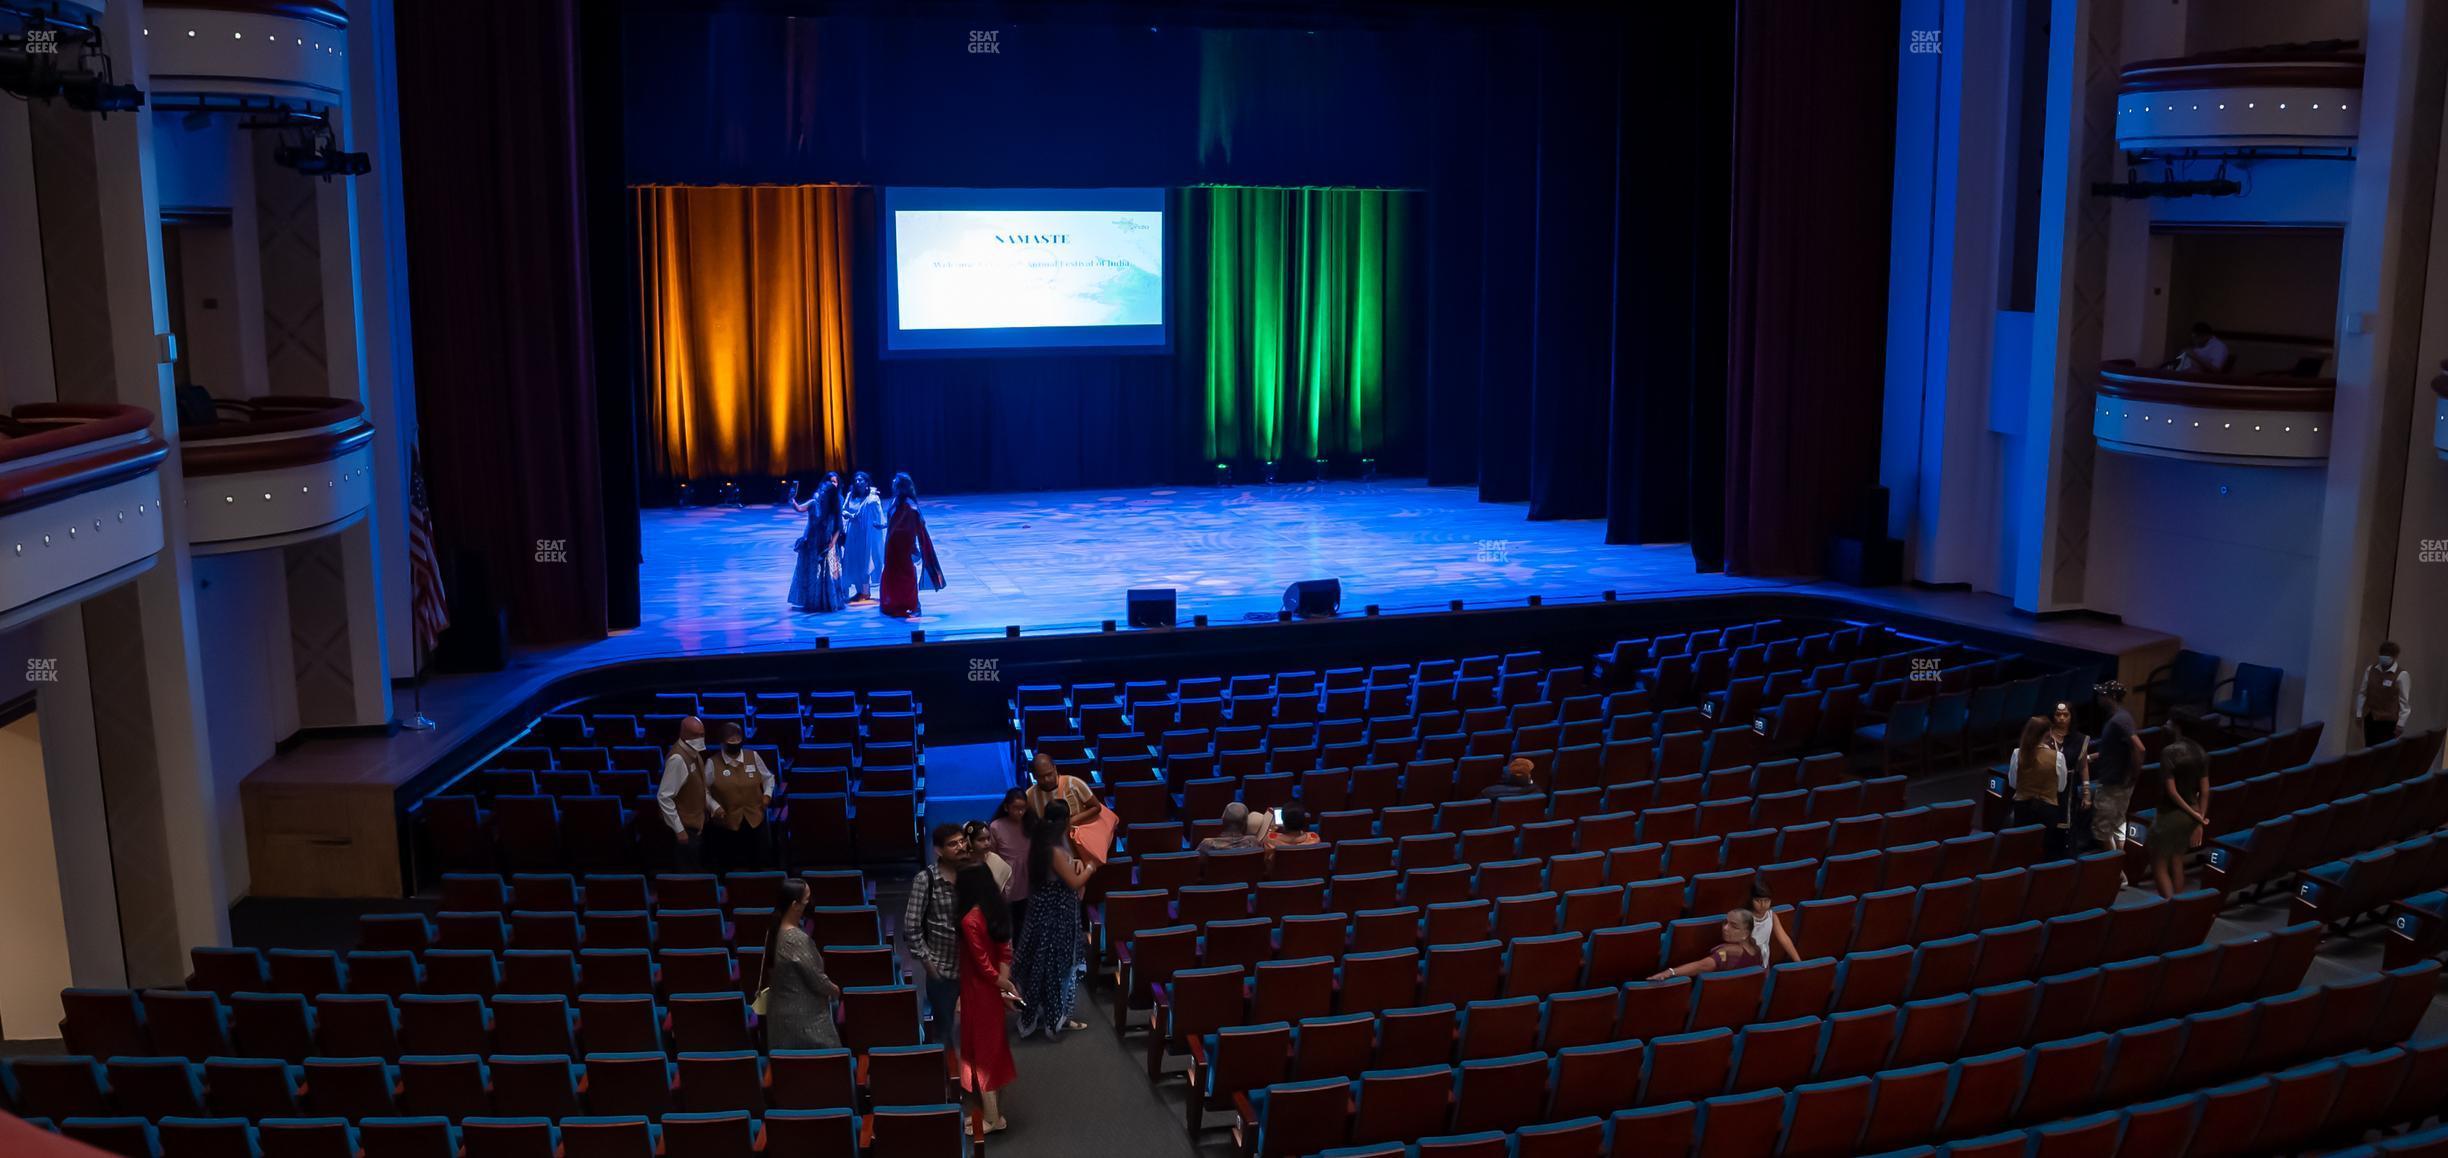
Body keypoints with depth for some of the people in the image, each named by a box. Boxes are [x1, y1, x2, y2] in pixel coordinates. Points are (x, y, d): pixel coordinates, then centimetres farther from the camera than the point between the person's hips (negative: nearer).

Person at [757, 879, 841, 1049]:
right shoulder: (797, 938, -25)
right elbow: (816, 979, -18)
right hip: (803, 1016, -9)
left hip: (781, 1012, 9)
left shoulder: (775, 930, 1)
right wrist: (834, 990, 2)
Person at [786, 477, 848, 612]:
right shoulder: (813, 504, -8)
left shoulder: (834, 510, -4)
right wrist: (792, 499, -41)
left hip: (827, 547, 1)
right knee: (810, 574, 8)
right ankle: (810, 602, 19)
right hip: (812, 546, -1)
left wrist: (832, 544, -13)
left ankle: (828, 602, 16)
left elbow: (838, 528, -4)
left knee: (828, 575, 4)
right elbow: (798, 508, -25)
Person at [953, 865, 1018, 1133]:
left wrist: (1004, 987, -9)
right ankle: (994, 1108, 34)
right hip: (992, 990, 8)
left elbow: (983, 964, -22)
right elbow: (1005, 950, 2)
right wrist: (1005, 982, -7)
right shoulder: (997, 911, 0)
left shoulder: (970, 920, -25)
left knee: (981, 1049, 4)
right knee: (992, 1044, 20)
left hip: (979, 991, -8)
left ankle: (992, 1117, 13)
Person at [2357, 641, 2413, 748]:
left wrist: (2400, 724, -10)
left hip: (2388, 720, -4)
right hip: (2370, 717, 4)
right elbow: (2362, 693, 10)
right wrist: (2359, 713, 8)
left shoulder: (2401, 675, -8)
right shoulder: (2370, 670, 4)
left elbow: (2405, 701, -8)